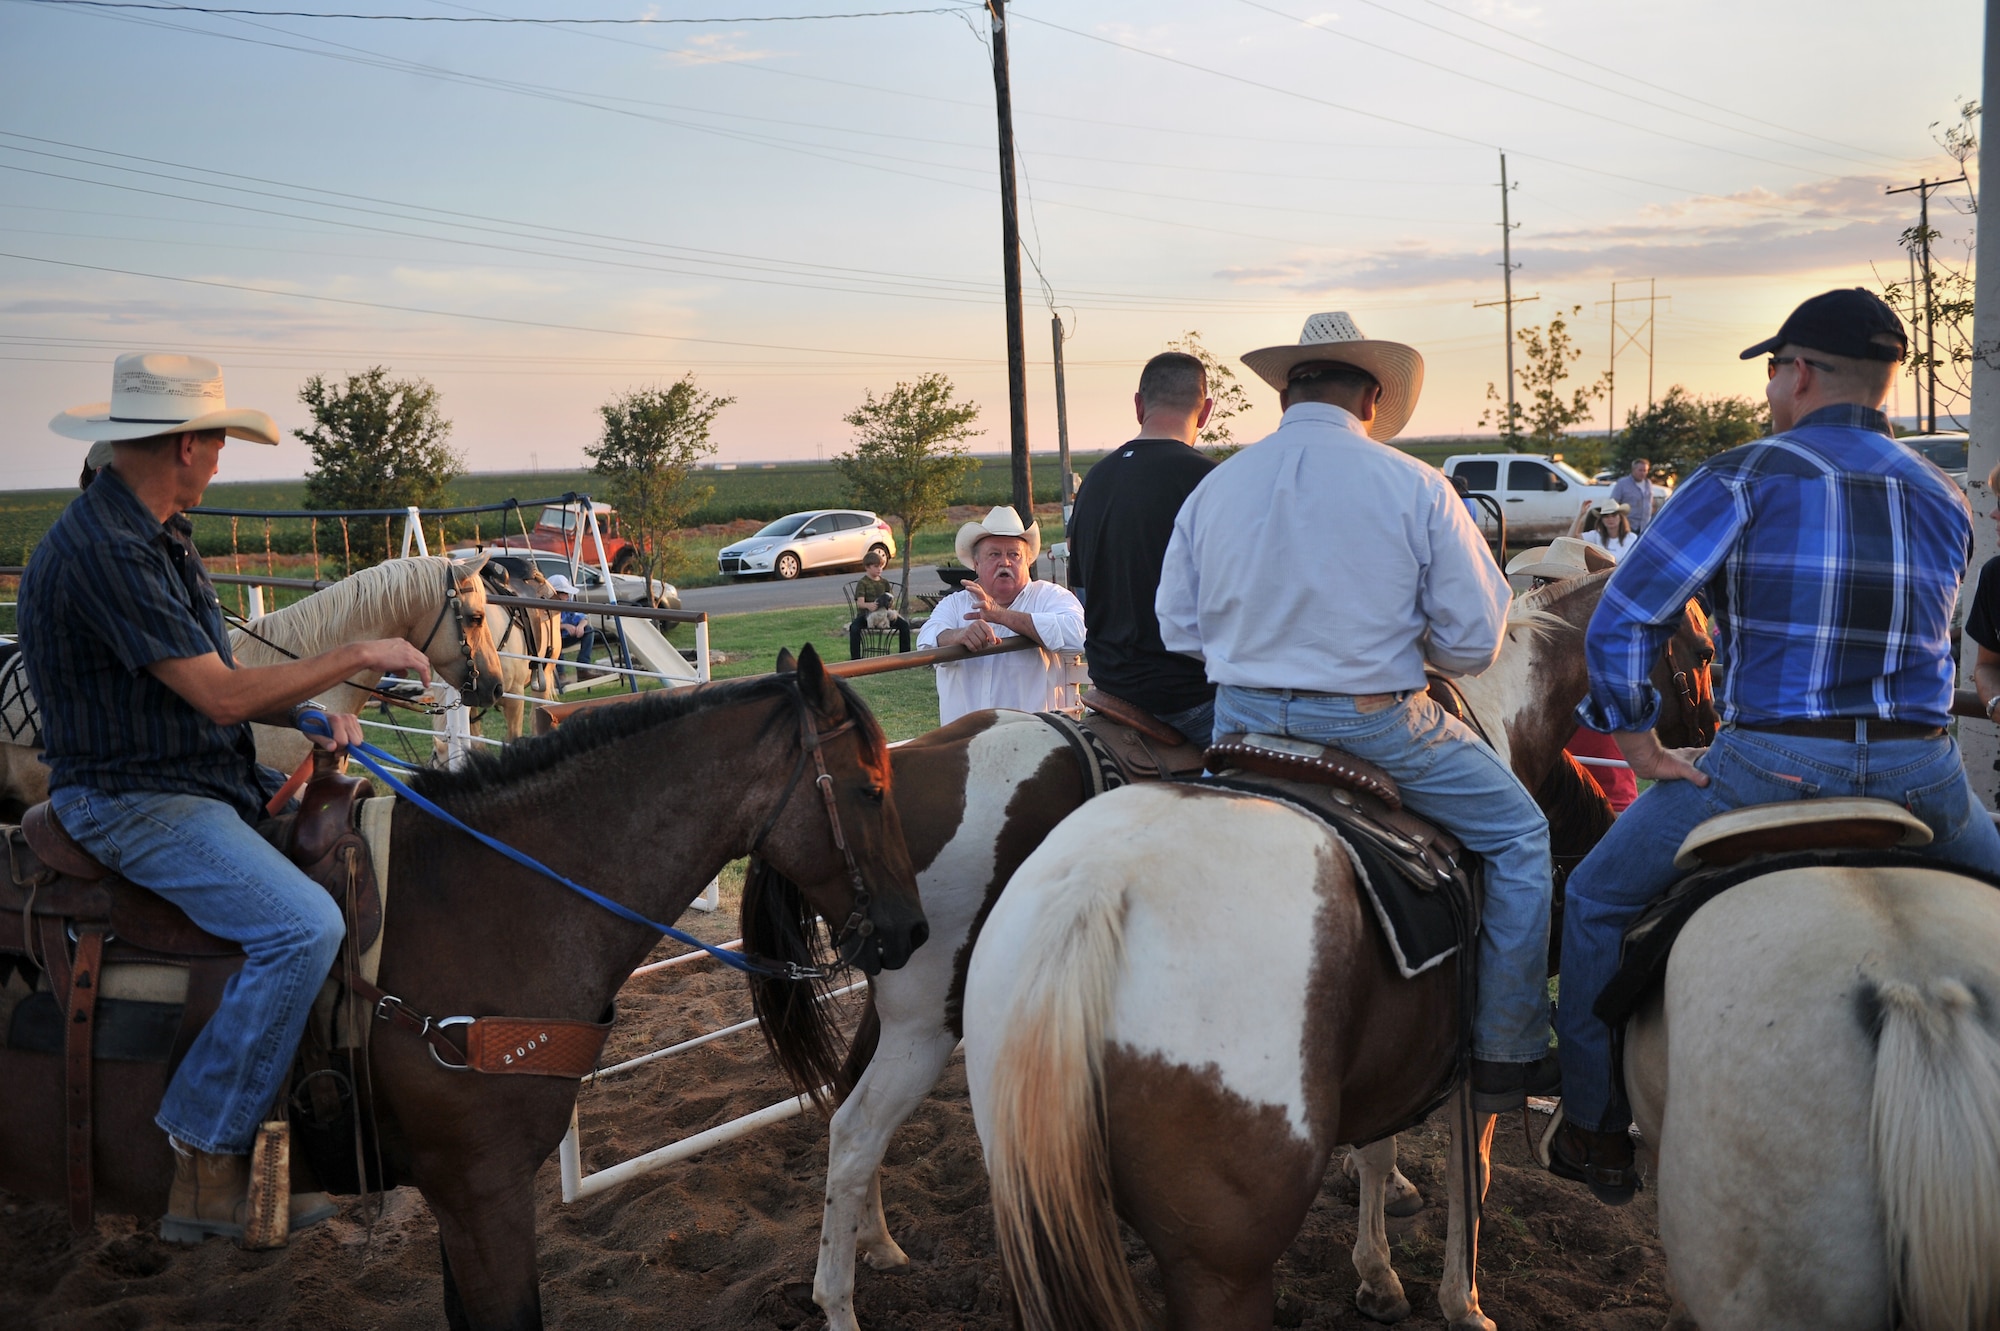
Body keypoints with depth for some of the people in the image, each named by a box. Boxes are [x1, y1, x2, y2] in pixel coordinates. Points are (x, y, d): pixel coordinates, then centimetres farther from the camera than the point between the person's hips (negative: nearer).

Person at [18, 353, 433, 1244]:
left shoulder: (160, 535, 12)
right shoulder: (104, 551, -21)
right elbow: (220, 696, -24)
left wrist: (314, 716, -1)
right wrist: (361, 655, -15)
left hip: (210, 777, 11)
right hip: (133, 804, -10)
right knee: (303, 925, -28)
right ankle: (205, 1166, -16)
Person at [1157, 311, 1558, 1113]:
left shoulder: (1213, 488, 2)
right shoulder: (1416, 487, -7)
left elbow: (1178, 630, 7)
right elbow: (1474, 642, -5)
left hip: (1242, 721, 4)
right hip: (1376, 724, -3)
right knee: (1519, 835, 17)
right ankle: (1507, 1058, 20)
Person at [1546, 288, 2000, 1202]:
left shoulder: (1743, 477, -6)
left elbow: (1622, 619, -12)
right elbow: (1925, 643, 18)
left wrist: (1639, 746, -2)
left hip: (1771, 767, -4)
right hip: (1923, 775, 5)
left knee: (1597, 899, 15)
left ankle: (1595, 1132, 20)